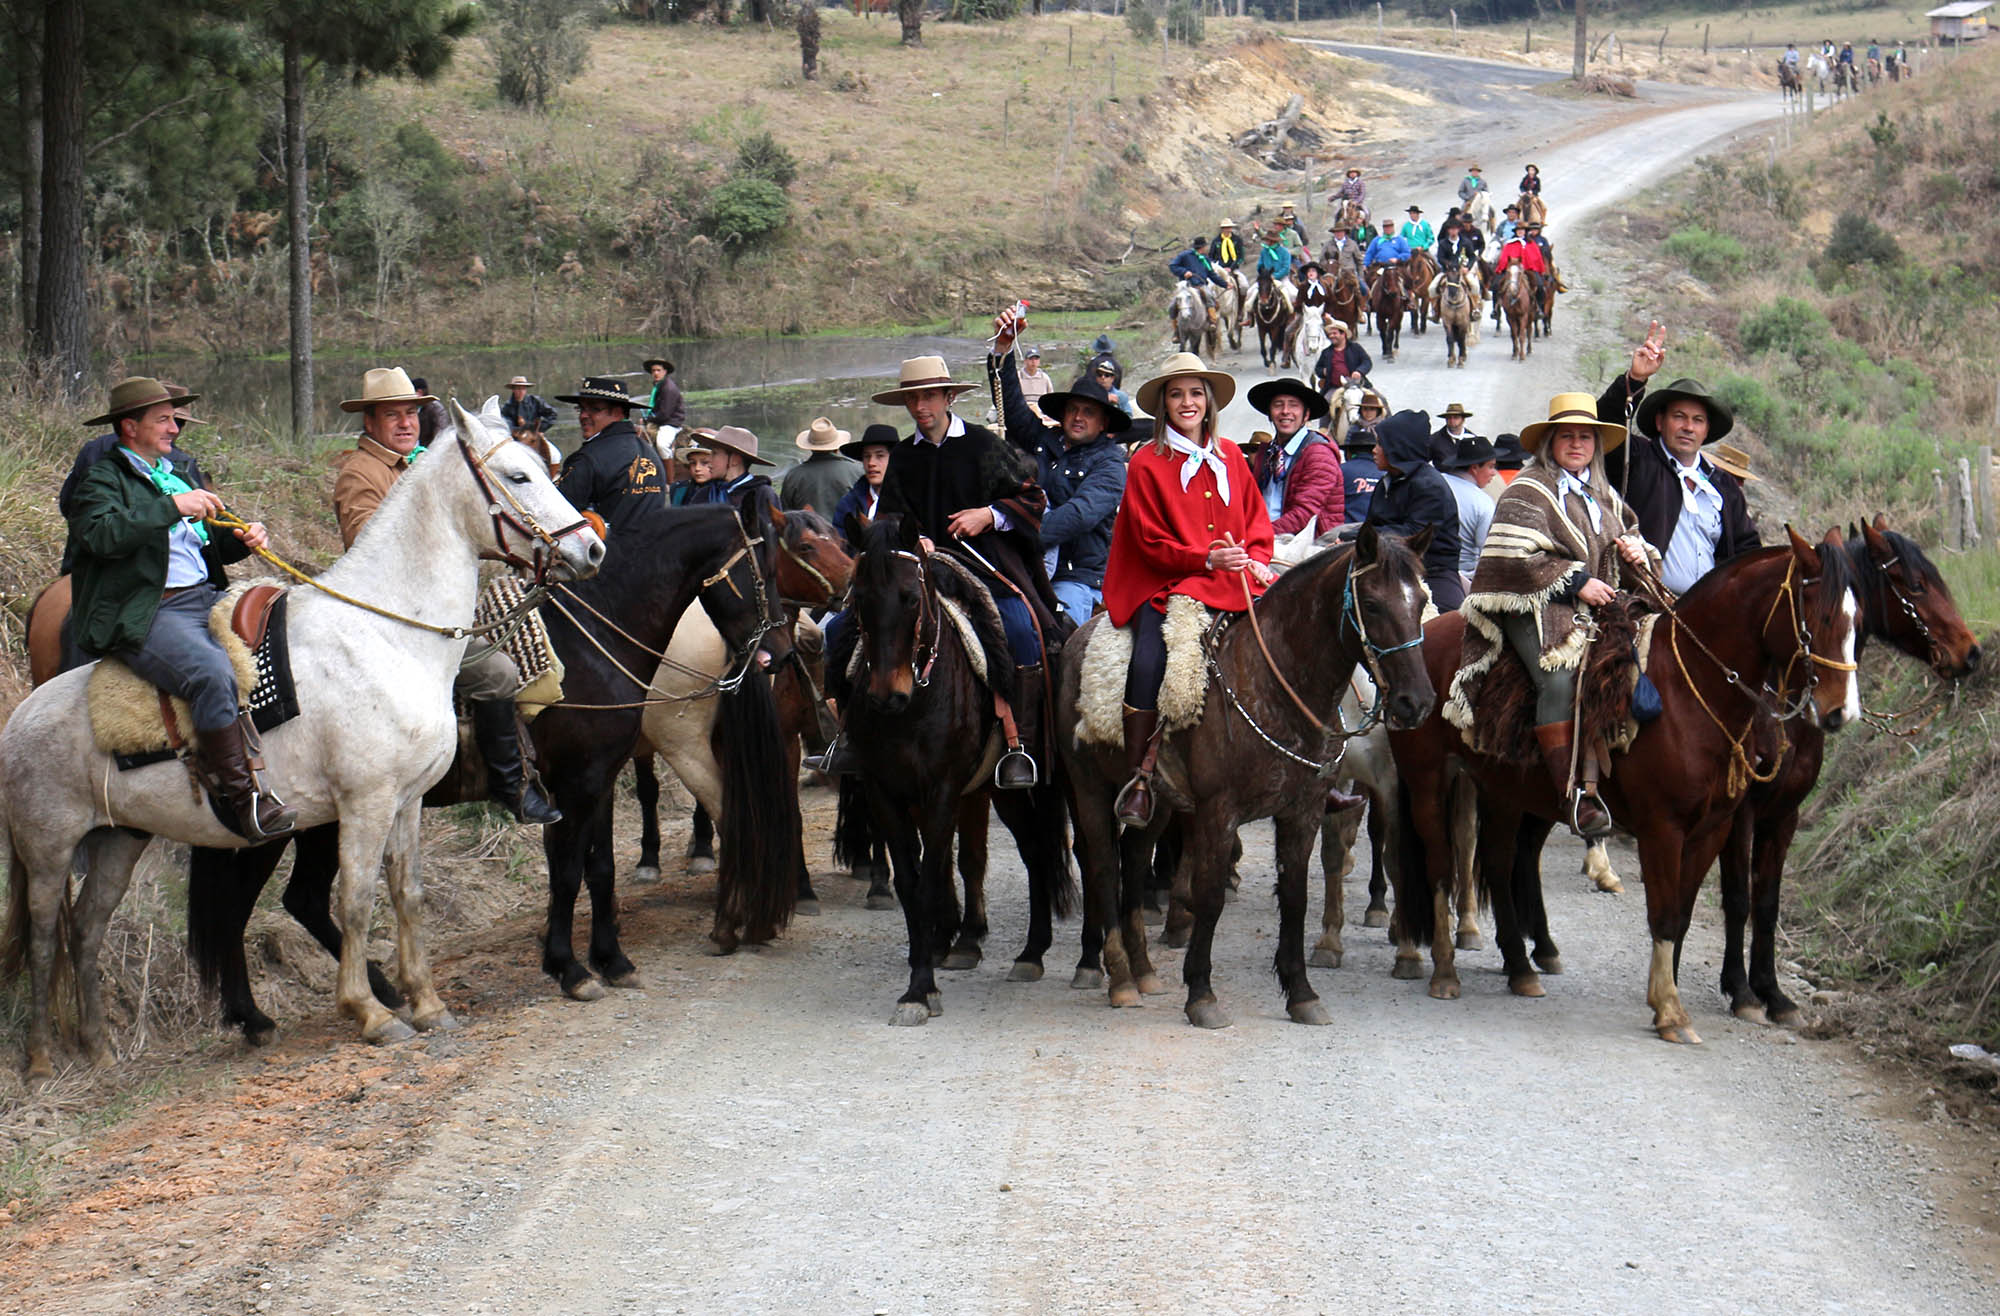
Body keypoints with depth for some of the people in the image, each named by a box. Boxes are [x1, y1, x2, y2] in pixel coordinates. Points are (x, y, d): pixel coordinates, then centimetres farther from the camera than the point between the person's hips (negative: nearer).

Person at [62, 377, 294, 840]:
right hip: (145, 615, -8)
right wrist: (172, 507, -22)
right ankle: (243, 798, -32)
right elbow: (102, 534, -20)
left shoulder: (181, 472, 25)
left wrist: (242, 539, 7)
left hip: (205, 598, 8)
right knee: (212, 673, -32)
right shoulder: (102, 479, 1)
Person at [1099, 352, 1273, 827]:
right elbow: (1151, 542, -3)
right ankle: (1137, 778, -19)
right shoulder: (1148, 463, 1)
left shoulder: (1230, 457, 14)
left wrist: (1256, 561, -3)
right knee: (1149, 658, -29)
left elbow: (1257, 522, 18)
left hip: (1235, 578, 3)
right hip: (1169, 583, -3)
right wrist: (1206, 558, -17)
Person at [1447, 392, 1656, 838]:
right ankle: (1572, 795, -31)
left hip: (1595, 607, 7)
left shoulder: (1605, 498, 22)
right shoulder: (1527, 493, 1)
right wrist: (1576, 582, -13)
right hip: (1537, 608, -6)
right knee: (1560, 680, -29)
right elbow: (1516, 558, -10)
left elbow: (1631, 541, 36)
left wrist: (1636, 554, 10)